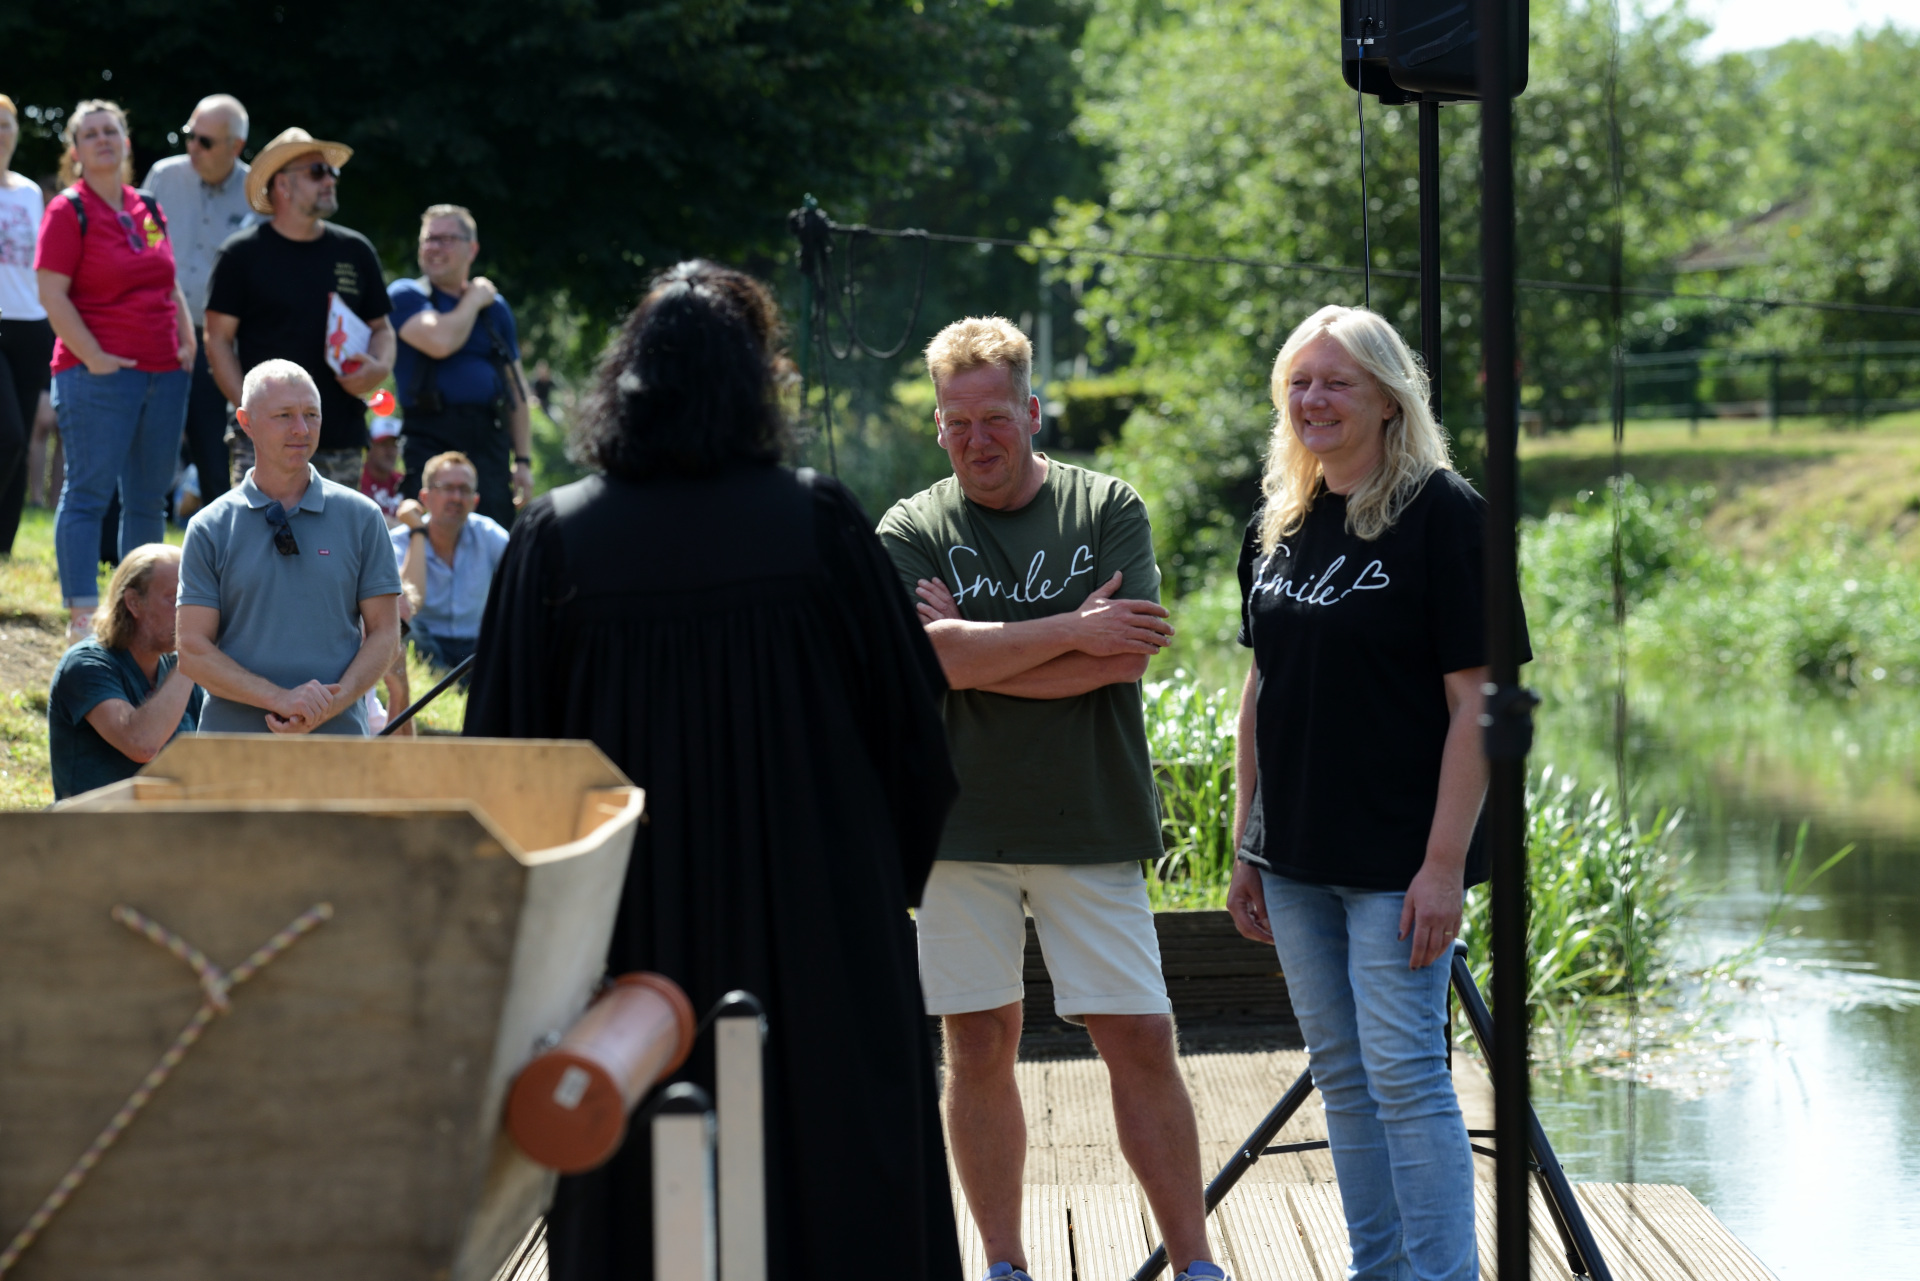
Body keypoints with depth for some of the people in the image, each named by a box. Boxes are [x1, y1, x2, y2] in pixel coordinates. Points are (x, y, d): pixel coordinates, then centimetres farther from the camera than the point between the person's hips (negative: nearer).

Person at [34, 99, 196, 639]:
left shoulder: (149, 210, 15)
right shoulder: (68, 211, -4)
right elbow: (52, 294, -10)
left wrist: (189, 341, 8)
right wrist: (93, 357, -16)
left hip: (165, 373, 6)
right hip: (100, 375, -6)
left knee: (149, 499, 9)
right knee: (89, 493, -6)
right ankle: (81, 616, -5)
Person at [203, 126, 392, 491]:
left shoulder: (355, 251, 14)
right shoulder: (242, 254, 2)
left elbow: (381, 327, 22)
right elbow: (218, 340, 1)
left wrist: (380, 368, -1)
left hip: (342, 441, 4)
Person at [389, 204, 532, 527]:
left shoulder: (495, 306, 16)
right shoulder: (406, 295, 3)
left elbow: (516, 387, 17)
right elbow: (441, 342, -18)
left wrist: (523, 461, 10)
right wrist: (473, 301, 0)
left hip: (490, 443, 4)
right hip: (430, 440, -4)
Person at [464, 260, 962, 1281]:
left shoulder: (555, 537, -5)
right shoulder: (815, 522, -7)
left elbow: (504, 740, 0)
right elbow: (910, 717, -2)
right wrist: (893, 873, 12)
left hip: (630, 933, 1)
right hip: (814, 919, -1)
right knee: (836, 1174, 7)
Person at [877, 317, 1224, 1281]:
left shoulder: (1109, 509, 4)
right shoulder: (911, 531, 3)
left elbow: (1126, 656, -8)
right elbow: (927, 655, -14)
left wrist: (978, 656, -10)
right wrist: (1071, 632, -12)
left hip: (1091, 820, 0)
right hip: (961, 827, 1)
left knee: (1140, 1039, -2)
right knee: (979, 1046, 5)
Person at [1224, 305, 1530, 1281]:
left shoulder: (1441, 513, -9)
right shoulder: (1275, 526, 12)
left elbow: (1474, 698, -13)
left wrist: (1445, 860, -18)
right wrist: (1246, 847, 14)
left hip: (1397, 858, -7)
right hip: (1296, 858, 7)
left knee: (1402, 1071, -8)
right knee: (1340, 1072, 11)